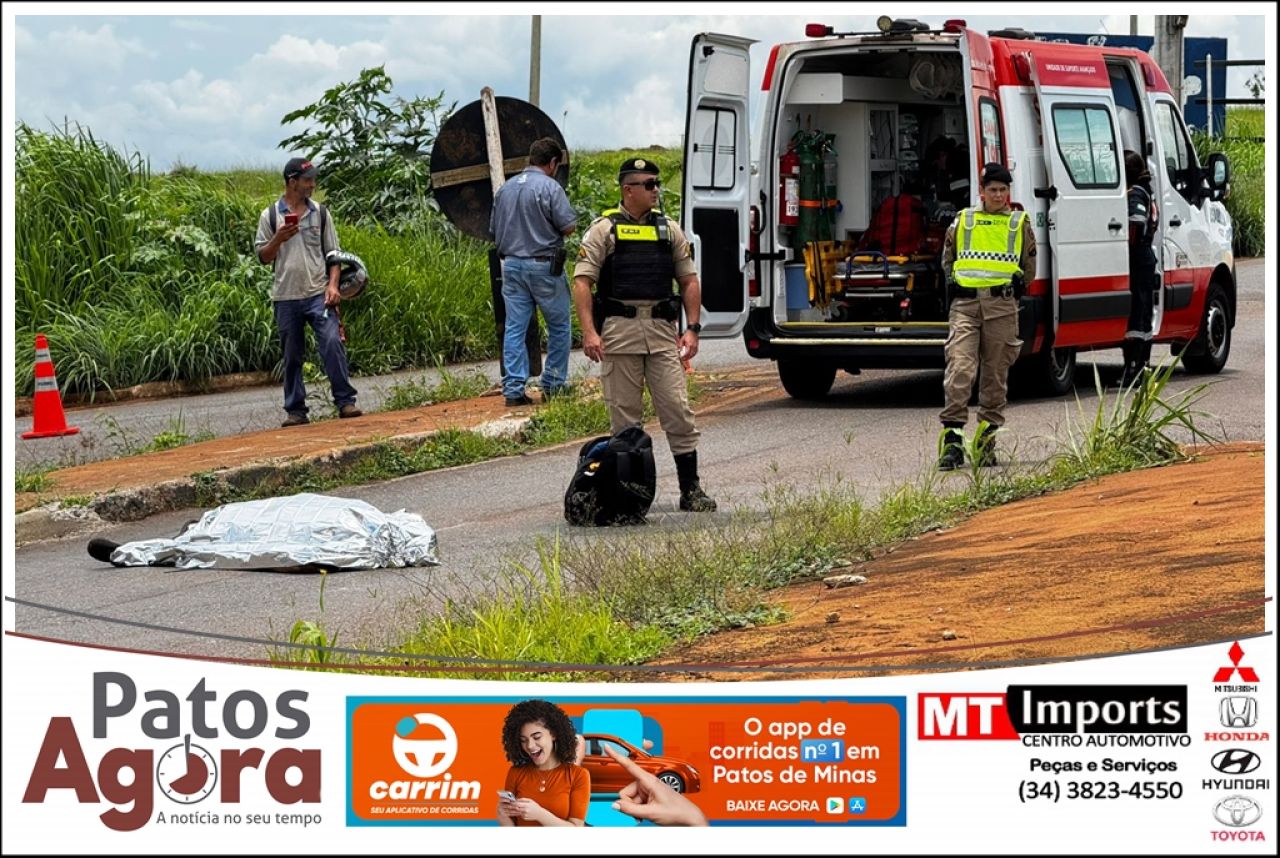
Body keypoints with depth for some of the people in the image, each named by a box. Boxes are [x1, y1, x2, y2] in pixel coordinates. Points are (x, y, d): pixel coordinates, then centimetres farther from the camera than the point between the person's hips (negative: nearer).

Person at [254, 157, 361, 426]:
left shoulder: (320, 213, 9)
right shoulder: (270, 216, 4)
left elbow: (333, 254, 10)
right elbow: (263, 257, 5)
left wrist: (333, 285, -4)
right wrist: (278, 239, -13)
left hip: (318, 294, 0)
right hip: (286, 298, 0)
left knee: (332, 342, -15)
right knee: (291, 356, 5)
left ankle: (345, 401, -11)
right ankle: (296, 411, 12)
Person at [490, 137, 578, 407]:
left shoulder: (505, 189, 10)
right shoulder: (549, 187, -10)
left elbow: (494, 230, 16)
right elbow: (569, 226, -12)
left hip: (512, 265, 5)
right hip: (543, 265, -5)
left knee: (514, 328, 4)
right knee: (559, 326, 9)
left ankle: (513, 389, -1)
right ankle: (553, 385, 11)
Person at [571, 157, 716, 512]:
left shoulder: (669, 229, 13)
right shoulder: (604, 229, 2)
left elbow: (689, 281, 16)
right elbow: (582, 282, -3)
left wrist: (692, 329, 4)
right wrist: (589, 332, -14)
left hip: (662, 330, 3)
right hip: (619, 330, -3)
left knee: (679, 411, -3)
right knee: (624, 416, 2)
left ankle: (691, 490, 1)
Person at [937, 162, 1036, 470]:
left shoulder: (1020, 224, 11)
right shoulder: (962, 222, 10)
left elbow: (1029, 268, 19)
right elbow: (947, 260, 21)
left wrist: (1015, 283, 7)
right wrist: (954, 283, 8)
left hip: (1002, 305, 1)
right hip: (965, 304, -1)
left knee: (996, 374, 5)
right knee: (959, 369, -13)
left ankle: (987, 437, 15)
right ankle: (952, 438, -15)